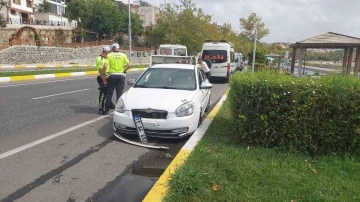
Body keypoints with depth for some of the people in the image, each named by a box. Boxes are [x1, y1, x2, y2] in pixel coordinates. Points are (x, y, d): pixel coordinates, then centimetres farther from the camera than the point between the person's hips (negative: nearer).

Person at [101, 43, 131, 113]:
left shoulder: (109, 55, 0)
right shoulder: (123, 55, 3)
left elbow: (105, 66, -12)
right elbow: (129, 65, -6)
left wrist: (103, 74, -3)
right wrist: (124, 70, 8)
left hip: (112, 75, 0)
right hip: (121, 76, 0)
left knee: (109, 93, 9)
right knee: (119, 94, 6)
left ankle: (106, 110, 13)